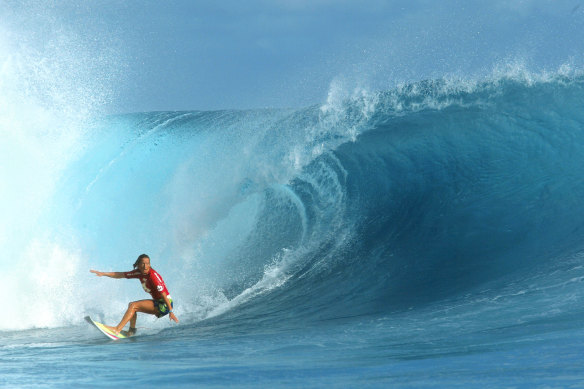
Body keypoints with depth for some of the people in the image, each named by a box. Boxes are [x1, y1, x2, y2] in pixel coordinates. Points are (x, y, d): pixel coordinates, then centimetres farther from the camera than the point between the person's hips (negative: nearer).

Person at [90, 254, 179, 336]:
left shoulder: (153, 276, -20)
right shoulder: (139, 272, 4)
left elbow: (163, 294, -24)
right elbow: (121, 275, 12)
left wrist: (170, 311, -28)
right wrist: (103, 273, 7)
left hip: (164, 305, -9)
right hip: (158, 304, 9)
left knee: (133, 306, -15)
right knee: (131, 305, 15)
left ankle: (117, 330, -17)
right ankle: (131, 331, 8)